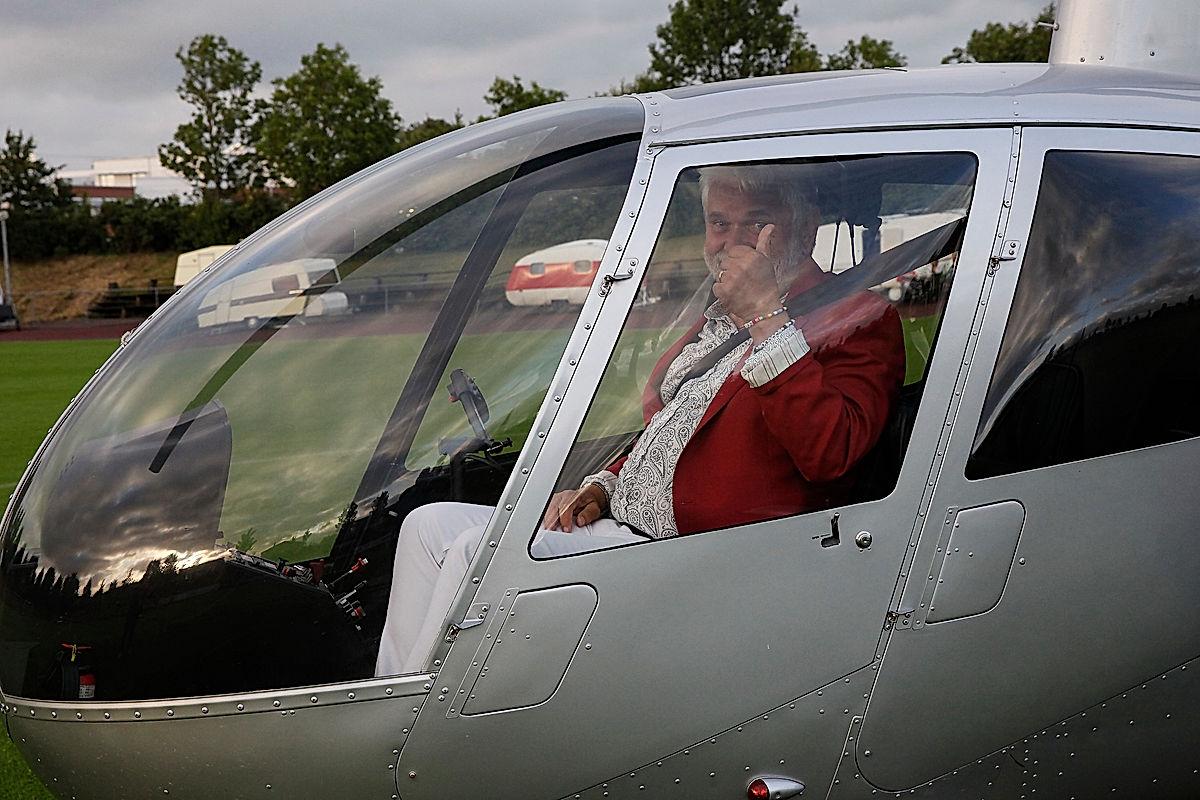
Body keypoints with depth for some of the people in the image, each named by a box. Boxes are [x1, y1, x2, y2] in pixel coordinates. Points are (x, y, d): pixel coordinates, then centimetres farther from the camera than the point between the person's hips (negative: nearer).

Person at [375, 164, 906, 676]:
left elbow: (828, 454, -24)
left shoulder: (861, 322, -6)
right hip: (615, 526, 9)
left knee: (481, 552, -22)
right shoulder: (718, 318, 21)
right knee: (430, 525, 1)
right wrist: (603, 485, 12)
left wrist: (768, 315, -22)